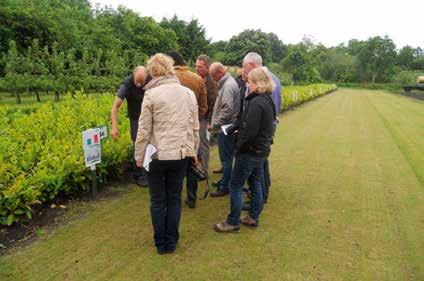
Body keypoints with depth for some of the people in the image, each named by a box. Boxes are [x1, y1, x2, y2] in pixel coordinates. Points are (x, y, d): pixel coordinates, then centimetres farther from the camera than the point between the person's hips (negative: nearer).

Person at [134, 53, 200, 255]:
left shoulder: (151, 95, -11)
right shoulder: (189, 93, 2)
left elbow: (144, 130, -9)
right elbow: (194, 127, 6)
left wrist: (139, 156, 2)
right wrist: (194, 151, 18)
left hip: (157, 156, -3)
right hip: (181, 155, 3)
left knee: (158, 201, 13)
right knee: (175, 198, 16)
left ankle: (161, 243, 26)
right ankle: (171, 242, 25)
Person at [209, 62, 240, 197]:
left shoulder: (228, 85, -18)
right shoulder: (226, 82, 13)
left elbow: (227, 109, -25)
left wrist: (215, 124, -16)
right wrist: (215, 123, 14)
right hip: (224, 127, 10)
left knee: (226, 158, 0)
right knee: (226, 157, 19)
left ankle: (225, 187, 11)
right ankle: (224, 180, 34)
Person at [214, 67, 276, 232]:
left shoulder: (256, 103, -23)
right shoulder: (267, 100, 7)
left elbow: (250, 131, -26)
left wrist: (238, 147, -11)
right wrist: (236, 127, 8)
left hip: (250, 151, -9)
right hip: (261, 150, 10)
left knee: (236, 186, 2)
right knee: (255, 184, 18)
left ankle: (233, 222, 13)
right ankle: (253, 218, 31)